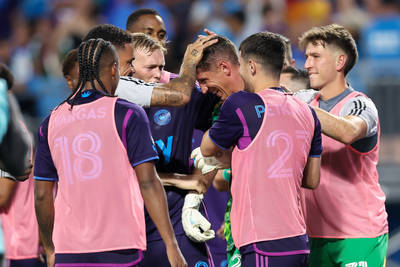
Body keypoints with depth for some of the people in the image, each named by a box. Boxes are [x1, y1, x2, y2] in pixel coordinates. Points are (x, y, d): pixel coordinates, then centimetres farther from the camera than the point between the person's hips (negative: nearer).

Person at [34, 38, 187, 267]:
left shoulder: (51, 122, 10)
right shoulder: (128, 115, -2)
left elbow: (42, 195, 12)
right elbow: (148, 183, -8)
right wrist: (172, 246, -8)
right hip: (119, 248, -3)